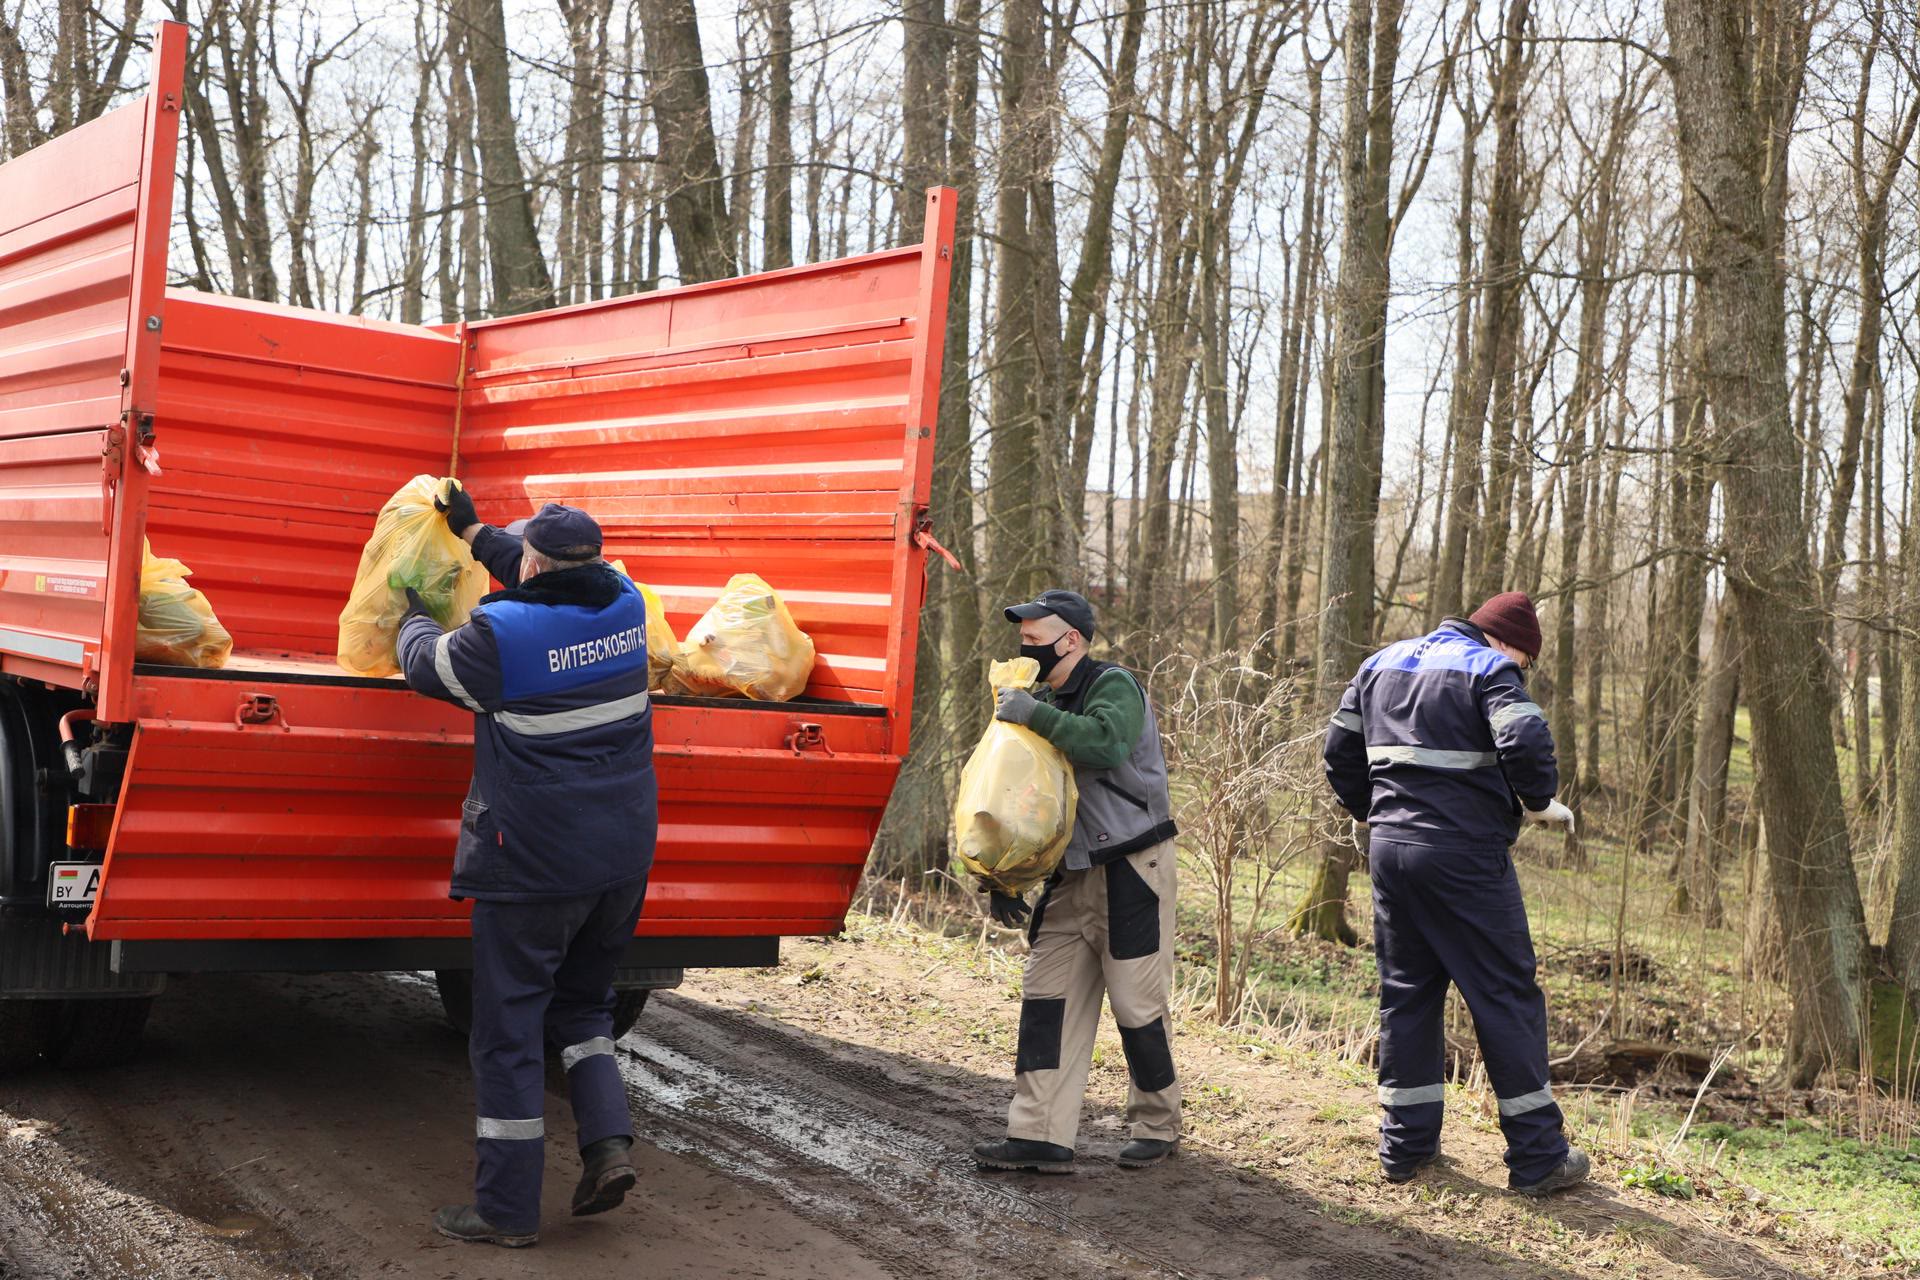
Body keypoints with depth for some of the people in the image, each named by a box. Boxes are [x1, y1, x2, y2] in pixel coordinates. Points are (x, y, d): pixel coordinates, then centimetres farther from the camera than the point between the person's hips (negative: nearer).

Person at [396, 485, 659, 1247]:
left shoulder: (503, 634, -16)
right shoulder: (624, 607, 2)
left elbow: (426, 665, 2)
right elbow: (556, 588, 22)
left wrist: (412, 616, 25)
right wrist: (474, 534, 34)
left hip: (532, 865, -6)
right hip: (622, 860, 6)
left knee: (508, 1031, 4)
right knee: (583, 1004, 23)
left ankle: (506, 1209, 9)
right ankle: (608, 1141, 4)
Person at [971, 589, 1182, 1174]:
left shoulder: (1114, 686, -10)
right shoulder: (1045, 701, 14)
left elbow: (1107, 743, -34)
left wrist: (1035, 715, -28)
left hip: (1132, 872, -8)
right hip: (1072, 877, 8)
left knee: (1137, 1004, -2)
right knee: (1047, 997, 1)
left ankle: (1158, 1126, 16)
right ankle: (1041, 1136, 1)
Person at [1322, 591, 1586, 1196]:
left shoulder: (1383, 663, 15)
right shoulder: (1490, 669, -7)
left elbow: (1339, 747, 20)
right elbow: (1526, 741, -22)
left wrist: (1365, 814, 32)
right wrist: (1540, 804, -5)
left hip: (1390, 848, 7)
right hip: (1467, 856, -6)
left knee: (1405, 993, 14)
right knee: (1507, 998, 1)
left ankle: (1405, 1145, 17)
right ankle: (1537, 1157, 5)